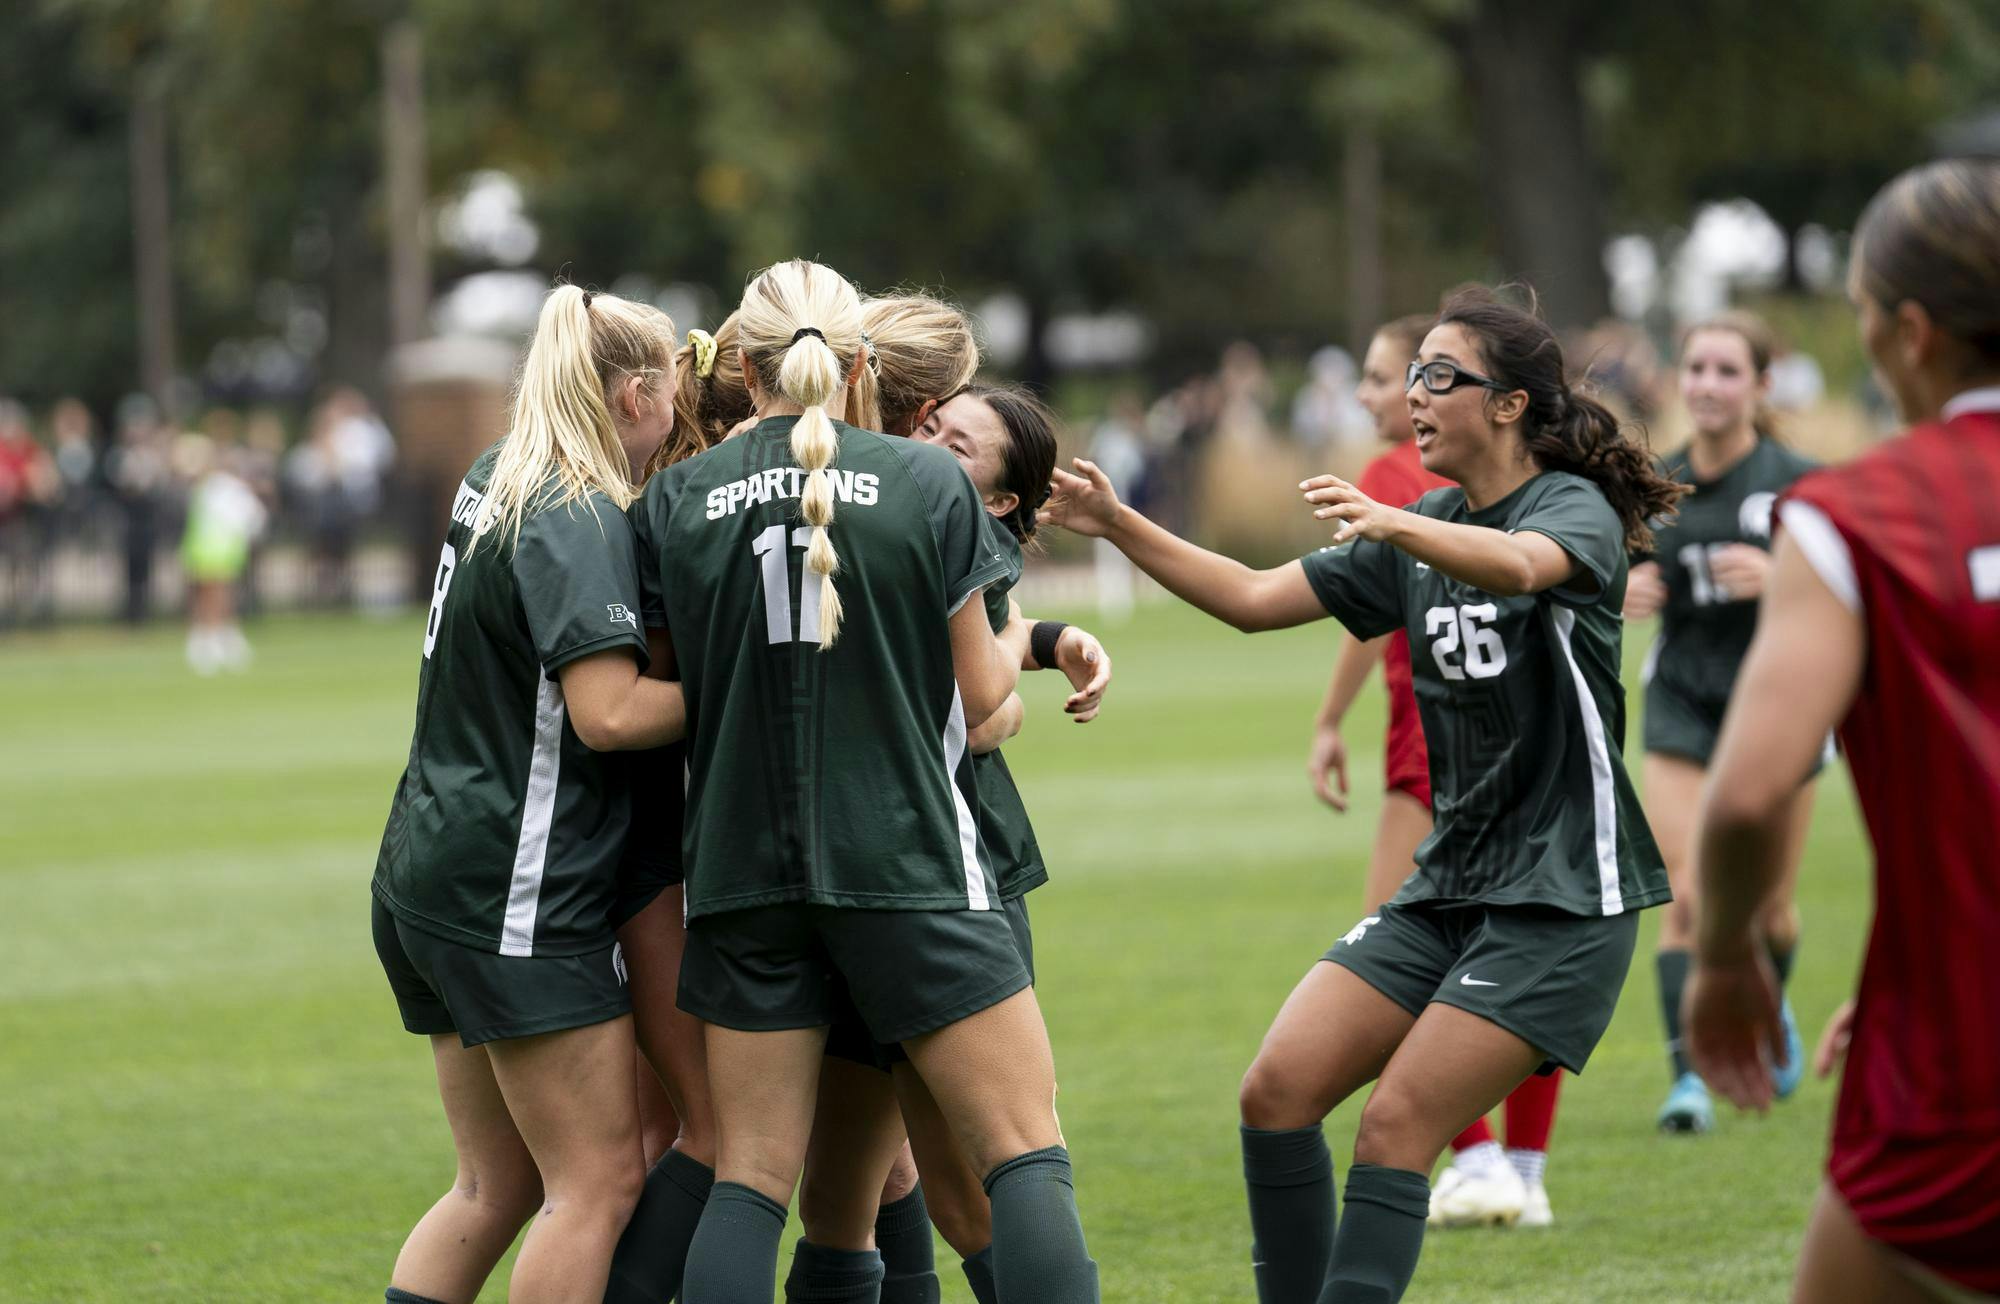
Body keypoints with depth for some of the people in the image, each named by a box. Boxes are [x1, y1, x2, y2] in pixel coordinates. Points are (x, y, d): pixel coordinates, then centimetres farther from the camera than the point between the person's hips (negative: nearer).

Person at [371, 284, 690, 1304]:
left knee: (497, 1185, 13)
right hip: (520, 892, -9)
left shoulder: (495, 483, 11)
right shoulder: (580, 521, -15)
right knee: (599, 1181, -4)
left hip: (430, 877, 9)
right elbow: (607, 713, -23)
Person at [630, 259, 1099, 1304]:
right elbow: (978, 694, 2)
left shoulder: (674, 500, 3)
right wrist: (1019, 641, 22)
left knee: (750, 1176, 6)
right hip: (909, 860, -3)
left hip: (742, 862, 3)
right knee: (1026, 1152, 0)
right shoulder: (929, 483, -3)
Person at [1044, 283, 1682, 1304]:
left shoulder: (1577, 509, -10)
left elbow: (1518, 566, -35)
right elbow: (1256, 598, 11)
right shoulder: (1418, 540, 13)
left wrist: (1390, 524, -53)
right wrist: (1118, 526, 0)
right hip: (1446, 888, 7)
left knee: (1394, 1128, -16)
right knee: (1278, 1090, -4)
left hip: (1561, 902, -7)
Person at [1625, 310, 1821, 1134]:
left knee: (1768, 907, 9)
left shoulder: (1797, 483, -9)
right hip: (1683, 708, 2)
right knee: (1687, 896, -13)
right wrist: (1625, 594, -7)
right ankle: (1688, 1076, -11)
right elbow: (1633, 581, 16)